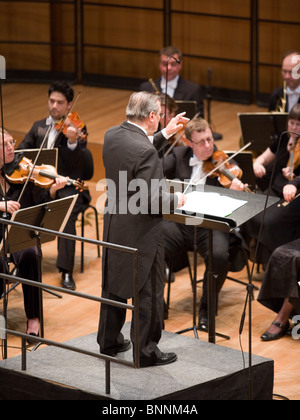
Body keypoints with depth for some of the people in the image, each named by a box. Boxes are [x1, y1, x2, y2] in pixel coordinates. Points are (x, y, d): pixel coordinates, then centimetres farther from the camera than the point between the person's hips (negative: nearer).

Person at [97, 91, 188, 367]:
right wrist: (176, 200, -8)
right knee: (148, 292, 6)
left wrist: (165, 134, 16)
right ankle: (146, 352, 15)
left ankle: (109, 342, 34)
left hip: (114, 226, 8)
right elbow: (151, 200, -27)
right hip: (141, 233, -8)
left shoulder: (112, 136, -2)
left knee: (113, 285, 21)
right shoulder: (145, 151, -27)